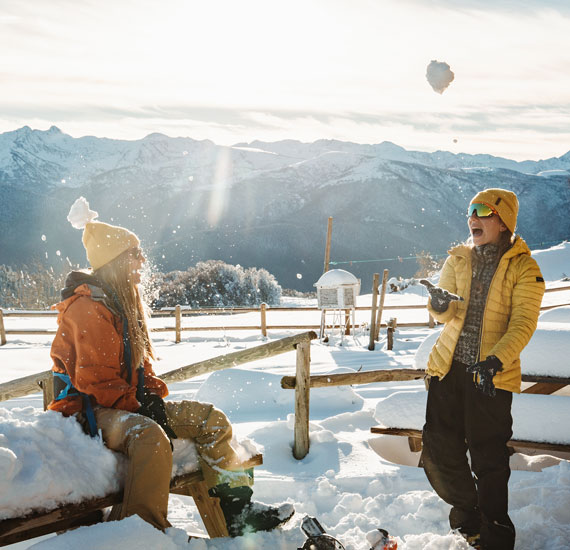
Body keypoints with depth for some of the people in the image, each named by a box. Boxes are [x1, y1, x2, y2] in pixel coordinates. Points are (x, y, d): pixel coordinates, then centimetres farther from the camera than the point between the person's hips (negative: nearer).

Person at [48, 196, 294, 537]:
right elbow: (94, 380, -21)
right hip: (89, 409, -10)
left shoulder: (125, 301, 16)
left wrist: (153, 396, 1)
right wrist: (138, 406, -19)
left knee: (211, 419, -1)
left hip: (130, 402, 10)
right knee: (149, 436, -41)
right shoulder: (89, 308, -16)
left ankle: (239, 511, -1)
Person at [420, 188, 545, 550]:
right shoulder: (458, 259, 8)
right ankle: (466, 510, 31)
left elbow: (523, 323, -12)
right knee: (439, 451, 4)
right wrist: (440, 305, -22)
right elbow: (443, 313, 3)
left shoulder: (523, 268, -4)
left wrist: (496, 361, -27)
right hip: (450, 367, 4)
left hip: (493, 375, -4)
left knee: (489, 459, 1)